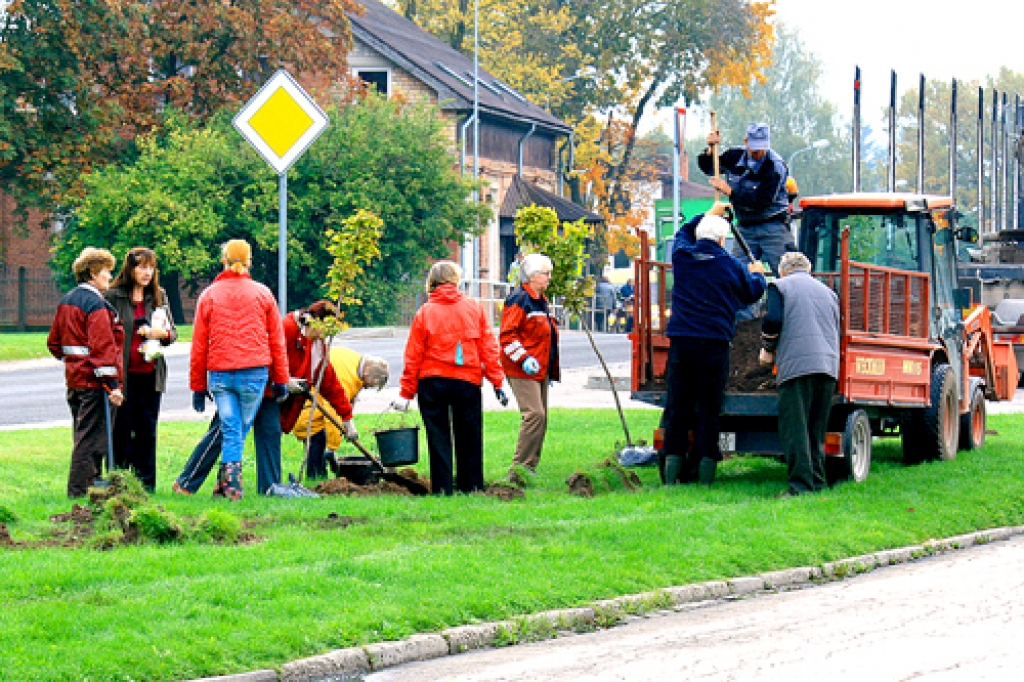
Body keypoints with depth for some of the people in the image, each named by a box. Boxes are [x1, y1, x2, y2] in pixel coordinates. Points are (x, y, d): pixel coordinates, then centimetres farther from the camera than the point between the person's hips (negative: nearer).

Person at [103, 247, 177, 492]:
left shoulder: (159, 296, 11)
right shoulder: (113, 296, -3)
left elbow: (173, 332, 15)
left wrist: (163, 333, -8)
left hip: (150, 373, 4)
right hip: (123, 373, -4)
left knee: (147, 430, 7)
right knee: (122, 429, -1)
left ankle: (146, 481, 13)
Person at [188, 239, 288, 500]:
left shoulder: (209, 296, 7)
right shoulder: (262, 294, 7)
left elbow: (199, 344, 7)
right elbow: (277, 340, 7)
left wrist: (198, 386, 13)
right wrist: (281, 380, 13)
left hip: (219, 373, 1)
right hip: (254, 372, -1)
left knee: (230, 429, 3)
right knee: (243, 427, 9)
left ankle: (230, 481, -7)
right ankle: (227, 479, 7)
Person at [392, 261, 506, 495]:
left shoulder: (425, 312, -3)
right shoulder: (474, 309, 1)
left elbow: (413, 356, -2)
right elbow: (489, 348, 2)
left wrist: (406, 393, 3)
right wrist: (497, 383, 7)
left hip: (432, 382, -1)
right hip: (467, 381, 1)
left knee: (438, 437, 5)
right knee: (468, 436, 11)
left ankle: (442, 488, 3)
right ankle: (471, 485, 14)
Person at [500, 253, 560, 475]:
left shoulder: (540, 301, 20)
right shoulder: (519, 300, -11)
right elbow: (507, 335, -17)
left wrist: (551, 369, 28)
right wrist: (523, 358, -25)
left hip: (540, 371, 10)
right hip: (523, 372, -10)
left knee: (541, 417, 9)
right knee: (534, 415, -17)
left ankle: (530, 467, 14)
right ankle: (520, 468, -15)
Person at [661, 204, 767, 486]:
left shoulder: (681, 257, 5)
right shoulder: (731, 265, -1)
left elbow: (683, 233, 28)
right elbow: (753, 292, 15)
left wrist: (708, 216, 41)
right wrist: (756, 274, 36)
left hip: (680, 343, 2)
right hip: (714, 345, -2)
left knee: (677, 408, 6)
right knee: (708, 410, 1)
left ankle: (672, 472, 3)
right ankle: (704, 472, -1)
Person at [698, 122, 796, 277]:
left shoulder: (776, 166, -15)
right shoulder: (735, 156, 2)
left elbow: (762, 201, -22)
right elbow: (707, 167, 18)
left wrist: (729, 191, -23)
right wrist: (710, 150, -3)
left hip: (772, 226, -5)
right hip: (746, 228, 5)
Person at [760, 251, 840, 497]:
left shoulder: (780, 286, 9)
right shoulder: (828, 292, 25)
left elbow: (773, 321, -4)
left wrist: (768, 350, 12)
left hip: (796, 365, -6)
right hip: (829, 364, 6)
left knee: (794, 428, -7)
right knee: (817, 430, 12)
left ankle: (801, 484, -15)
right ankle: (817, 481, 11)